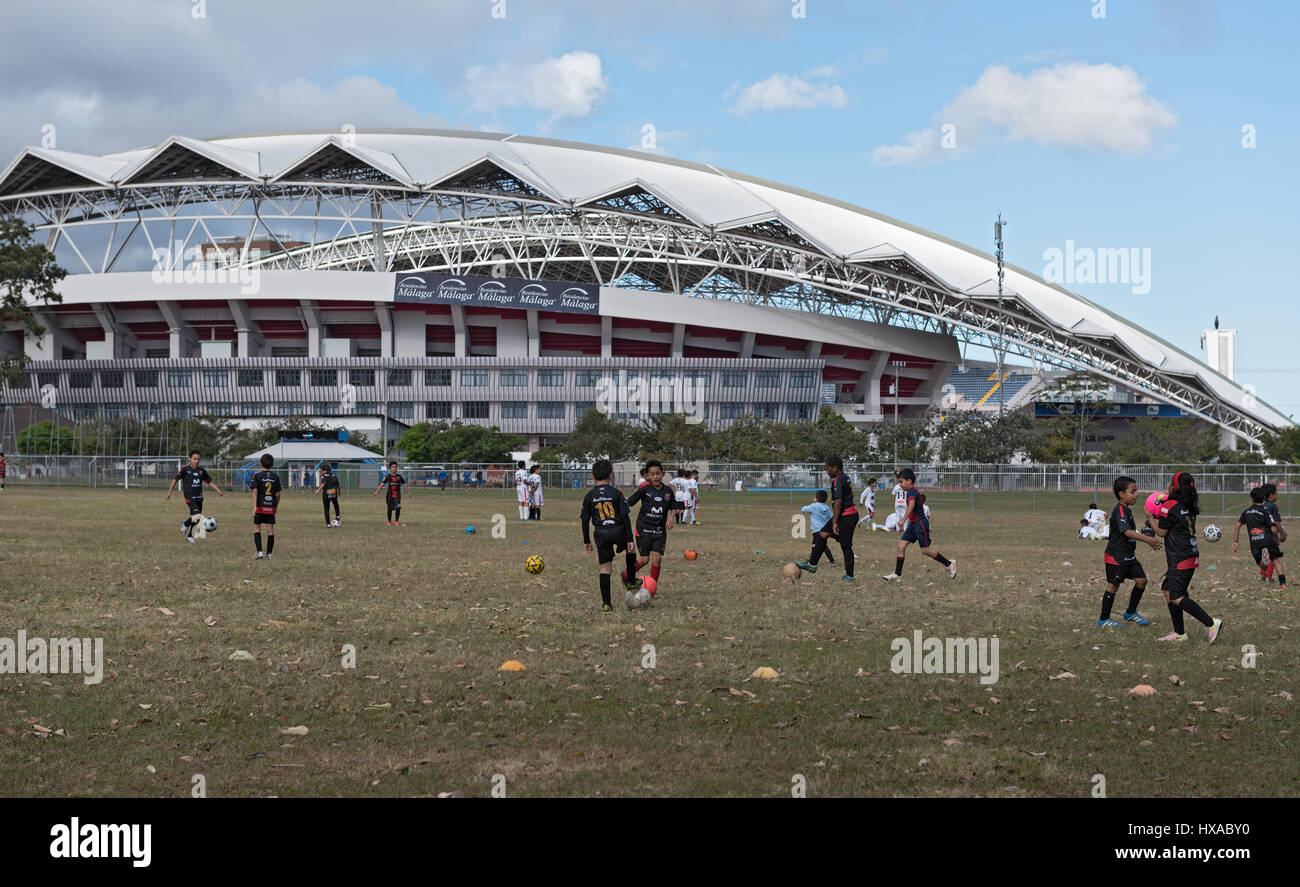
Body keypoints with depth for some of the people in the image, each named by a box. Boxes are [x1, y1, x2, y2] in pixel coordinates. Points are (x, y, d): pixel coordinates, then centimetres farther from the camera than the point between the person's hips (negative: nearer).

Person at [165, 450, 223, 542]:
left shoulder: (202, 471, 10)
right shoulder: (185, 469, -3)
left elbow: (209, 482, 15)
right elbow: (175, 480, 4)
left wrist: (218, 490, 1)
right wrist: (169, 492, 4)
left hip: (199, 497, 5)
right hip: (189, 497, -5)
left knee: (196, 519, 6)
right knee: (197, 515, -21)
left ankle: (190, 535, 23)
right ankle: (185, 524, 7)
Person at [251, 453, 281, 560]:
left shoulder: (257, 476, -5)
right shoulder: (276, 477, 4)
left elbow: (255, 492, -10)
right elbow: (277, 494, 5)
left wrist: (254, 507, -12)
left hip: (260, 506, -2)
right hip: (271, 507, 2)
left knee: (257, 527, 7)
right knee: (270, 529, 6)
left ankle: (259, 551, -6)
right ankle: (269, 553, 9)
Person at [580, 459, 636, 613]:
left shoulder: (589, 495, 2)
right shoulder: (617, 492, -4)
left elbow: (585, 520, 5)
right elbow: (625, 516, -6)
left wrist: (586, 541, 15)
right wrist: (629, 539, -3)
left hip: (601, 533, 1)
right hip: (618, 530, -1)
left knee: (605, 568, 4)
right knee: (630, 550, 31)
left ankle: (606, 603, 0)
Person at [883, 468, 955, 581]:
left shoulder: (911, 491, -16)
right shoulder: (914, 491, 16)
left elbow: (912, 505, -34)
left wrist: (903, 520, -39)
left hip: (920, 523, -10)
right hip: (913, 524, 10)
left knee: (925, 550, -6)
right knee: (901, 545, 2)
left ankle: (949, 564, 9)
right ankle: (897, 575, -1)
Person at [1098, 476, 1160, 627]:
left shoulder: (1127, 510, 13)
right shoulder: (1120, 511, -19)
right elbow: (1127, 532, -30)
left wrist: (1149, 540, 25)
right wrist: (1148, 539, -34)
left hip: (1128, 556, 9)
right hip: (1116, 556, -9)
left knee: (1141, 580, 6)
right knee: (1113, 586, -2)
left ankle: (1130, 612, 21)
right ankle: (1103, 619, 8)